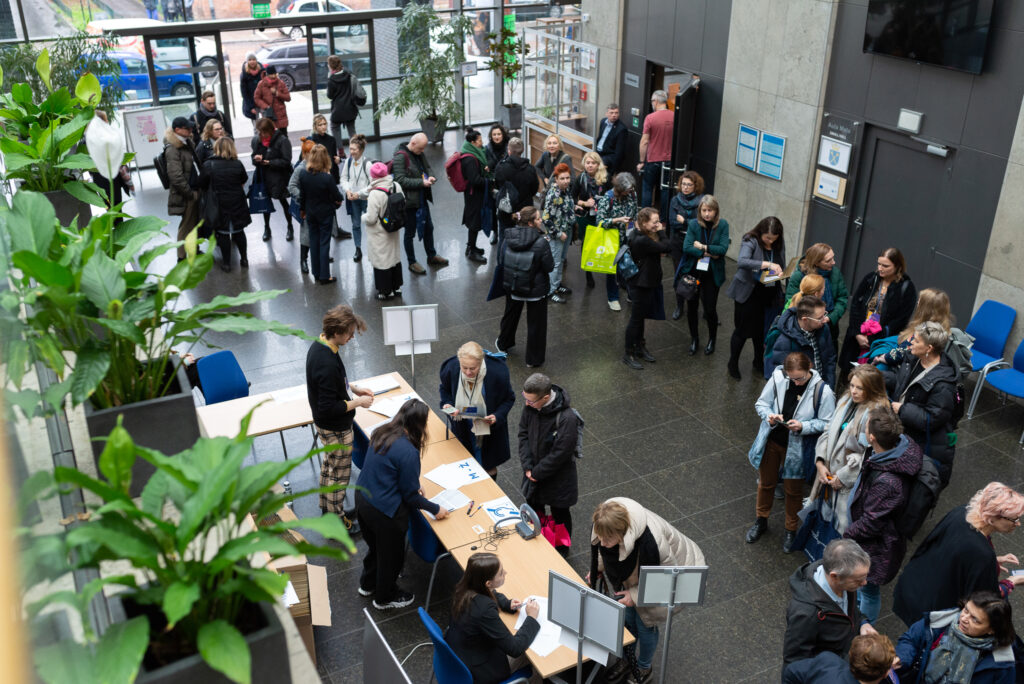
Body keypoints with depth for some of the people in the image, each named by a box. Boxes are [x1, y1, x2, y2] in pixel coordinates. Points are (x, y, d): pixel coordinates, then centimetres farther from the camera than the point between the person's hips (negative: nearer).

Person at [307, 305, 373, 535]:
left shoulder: (319, 345, -5)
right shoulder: (327, 364, -36)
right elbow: (328, 408, -30)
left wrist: (353, 389, 4)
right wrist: (358, 402, -19)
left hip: (325, 424, 9)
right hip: (335, 429, -9)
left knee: (329, 465, 26)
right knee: (339, 472, 10)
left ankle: (327, 509, 45)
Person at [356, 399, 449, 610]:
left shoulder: (382, 433, -5)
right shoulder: (408, 452, -29)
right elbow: (411, 496, -18)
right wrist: (436, 509, -3)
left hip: (362, 497, 8)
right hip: (384, 511, -8)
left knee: (374, 544, 32)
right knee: (391, 555, 20)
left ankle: (368, 584, 56)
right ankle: (385, 598, 43)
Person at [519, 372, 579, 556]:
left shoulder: (567, 418, -34)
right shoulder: (530, 406, -15)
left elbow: (560, 453, -28)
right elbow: (523, 434, -4)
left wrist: (537, 473, -18)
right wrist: (527, 467, -12)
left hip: (558, 478, -5)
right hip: (533, 473, 6)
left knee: (560, 515, 18)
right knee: (533, 511, 26)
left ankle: (562, 550, 43)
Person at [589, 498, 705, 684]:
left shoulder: (650, 541, -47)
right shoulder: (606, 526, -29)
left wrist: (635, 595, -24)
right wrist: (597, 569, 0)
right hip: (637, 571, 5)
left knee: (644, 623, 5)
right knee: (628, 617, 13)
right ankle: (627, 661, 41)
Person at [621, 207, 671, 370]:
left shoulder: (636, 235, 3)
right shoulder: (642, 240, -29)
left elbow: (658, 250, 9)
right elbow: (665, 248, -24)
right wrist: (661, 232, -12)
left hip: (642, 282, 10)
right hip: (641, 286, -10)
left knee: (640, 316, 23)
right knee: (636, 318, 4)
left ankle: (639, 347, 39)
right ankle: (629, 354, 17)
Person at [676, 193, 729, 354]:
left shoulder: (723, 225, -8)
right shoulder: (693, 224, -8)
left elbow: (723, 248, -15)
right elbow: (687, 247, -15)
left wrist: (702, 247, -17)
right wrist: (708, 253, -18)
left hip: (713, 273, -1)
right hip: (692, 271, 1)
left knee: (710, 309, 3)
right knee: (692, 306, 11)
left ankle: (712, 339, 28)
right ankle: (694, 339, 31)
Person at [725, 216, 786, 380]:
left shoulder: (780, 243, 0)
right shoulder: (750, 241, -17)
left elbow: (782, 267, 16)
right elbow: (741, 262, -37)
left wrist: (781, 273, -3)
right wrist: (767, 264, -43)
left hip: (769, 295, 5)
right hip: (749, 293, -5)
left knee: (761, 330, 16)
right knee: (743, 330, 5)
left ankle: (759, 362, 37)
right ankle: (733, 364, 25)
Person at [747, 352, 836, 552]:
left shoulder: (822, 391, -22)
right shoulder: (777, 378, -16)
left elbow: (826, 423, -13)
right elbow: (761, 403, -3)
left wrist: (803, 426, -29)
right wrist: (770, 416, -24)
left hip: (797, 447, -2)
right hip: (771, 440, 3)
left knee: (793, 490, 17)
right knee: (766, 482, 22)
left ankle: (791, 530, 40)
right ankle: (761, 521, 47)